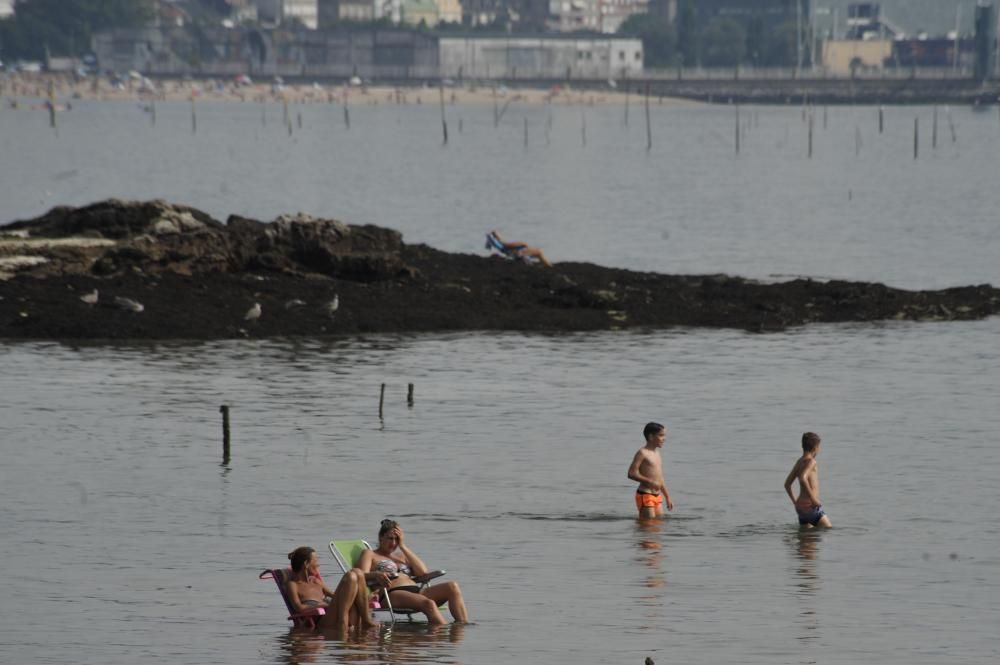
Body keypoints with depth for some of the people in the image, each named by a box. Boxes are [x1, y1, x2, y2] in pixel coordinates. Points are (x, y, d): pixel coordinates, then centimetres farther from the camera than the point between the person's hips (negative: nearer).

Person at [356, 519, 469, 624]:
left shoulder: (402, 556, 33)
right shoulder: (370, 554, 18)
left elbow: (423, 572, 14)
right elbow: (362, 576, -2)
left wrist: (403, 546, 14)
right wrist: (376, 575, -27)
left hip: (416, 591, 6)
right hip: (392, 594, -6)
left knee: (452, 587, -20)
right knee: (428, 604, -37)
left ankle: (464, 625, -34)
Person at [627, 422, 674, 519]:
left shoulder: (657, 453, 17)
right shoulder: (642, 453, -9)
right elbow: (631, 474, -16)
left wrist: (667, 497, 23)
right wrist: (650, 482, -22)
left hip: (657, 496, 8)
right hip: (645, 495, -8)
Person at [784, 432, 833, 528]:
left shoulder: (799, 462, 14)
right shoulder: (811, 461, -12)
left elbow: (787, 484, 19)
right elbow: (803, 478, -29)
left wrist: (795, 502, 24)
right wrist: (813, 499, -24)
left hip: (800, 506, 9)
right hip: (811, 506, -9)